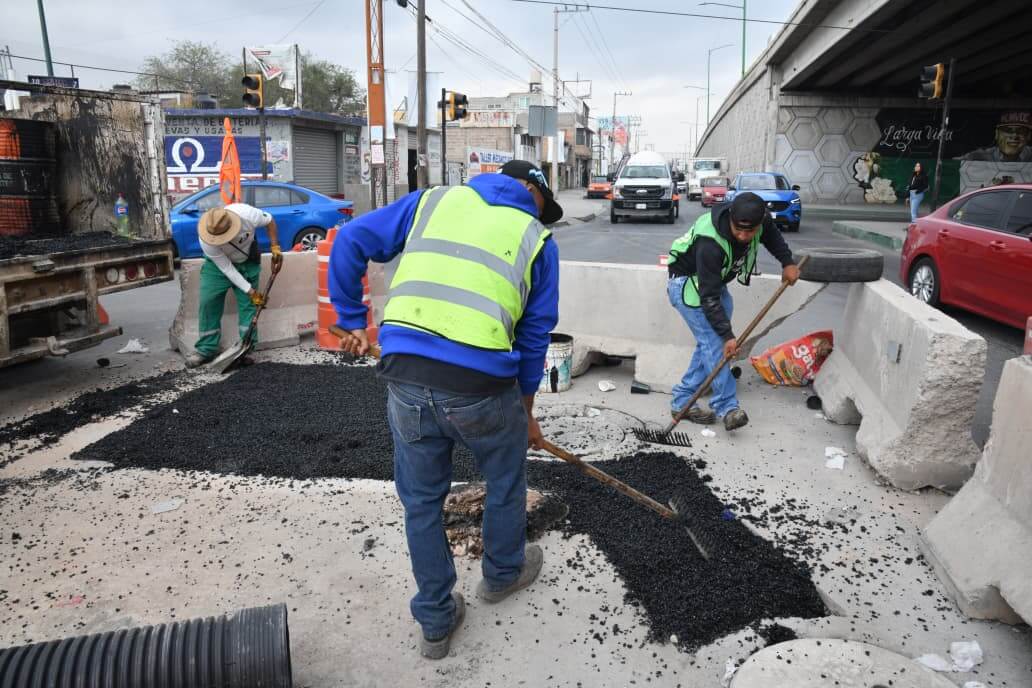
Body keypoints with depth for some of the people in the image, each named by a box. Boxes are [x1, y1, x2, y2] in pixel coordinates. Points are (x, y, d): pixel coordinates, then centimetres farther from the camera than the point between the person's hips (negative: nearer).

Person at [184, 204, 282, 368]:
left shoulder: (246, 214, -35)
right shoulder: (206, 240, -34)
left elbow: (269, 221, -12)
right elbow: (226, 268, -24)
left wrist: (275, 247, -19)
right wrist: (251, 291, -23)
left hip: (247, 262, 1)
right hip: (218, 263, -1)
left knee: (247, 303, -6)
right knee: (208, 302, -9)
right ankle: (206, 350, 1)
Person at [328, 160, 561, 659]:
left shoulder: (434, 200, 17)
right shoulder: (537, 239, 11)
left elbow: (351, 241, 10)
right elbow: (534, 336, 13)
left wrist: (352, 320, 17)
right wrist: (526, 411, 24)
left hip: (405, 375, 2)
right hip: (481, 383, -2)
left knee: (421, 500, 20)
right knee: (505, 481, 27)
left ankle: (436, 622, 36)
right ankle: (502, 574, 51)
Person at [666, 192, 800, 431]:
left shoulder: (758, 218, -18)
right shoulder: (710, 243, -39)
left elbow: (772, 234, 10)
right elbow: (708, 297, -34)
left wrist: (787, 262, -3)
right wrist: (727, 335, -34)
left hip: (716, 281, 8)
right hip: (688, 284, -8)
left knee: (711, 341, 3)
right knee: (713, 341, -18)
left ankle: (682, 401, 8)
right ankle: (727, 406, -14)